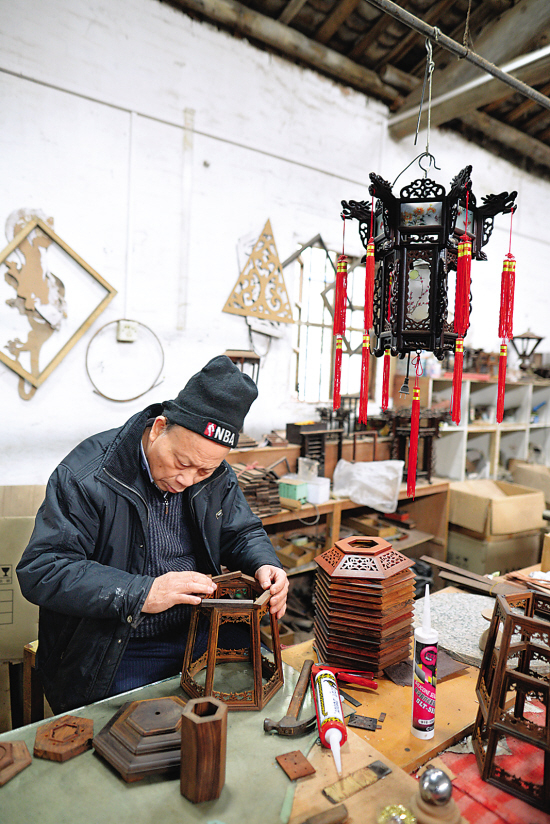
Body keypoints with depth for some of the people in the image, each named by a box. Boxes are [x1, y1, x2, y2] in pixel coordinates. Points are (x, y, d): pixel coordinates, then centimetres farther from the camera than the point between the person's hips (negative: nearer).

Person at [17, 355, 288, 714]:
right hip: (114, 654, -4)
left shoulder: (217, 476, -1)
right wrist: (141, 593, -31)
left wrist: (264, 565, -12)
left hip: (201, 635, 5)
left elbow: (242, 531, 12)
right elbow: (40, 570, -22)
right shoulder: (86, 476, -18)